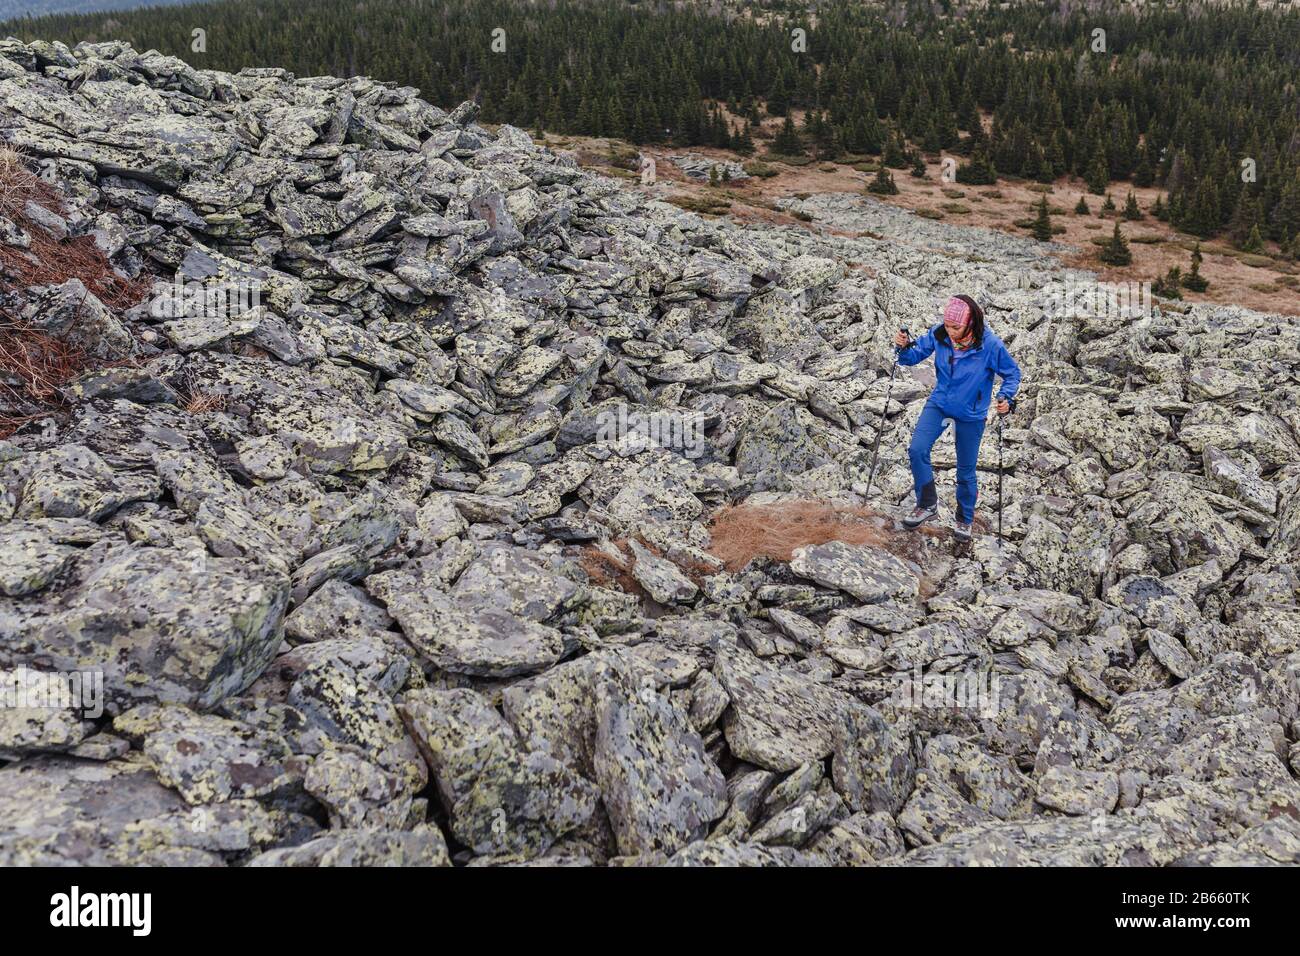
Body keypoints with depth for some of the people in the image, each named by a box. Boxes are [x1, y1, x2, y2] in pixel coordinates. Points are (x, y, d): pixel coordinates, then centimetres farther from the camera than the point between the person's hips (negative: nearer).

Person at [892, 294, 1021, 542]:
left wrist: (1006, 397, -27)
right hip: (939, 404, 2)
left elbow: (1012, 373, -10)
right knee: (917, 450, -16)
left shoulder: (990, 345, -23)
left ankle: (964, 519, 33)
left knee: (966, 471, 9)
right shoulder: (938, 335, -15)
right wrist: (904, 347, -24)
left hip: (971, 415, -2)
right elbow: (916, 355, -2)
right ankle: (927, 504, 5)